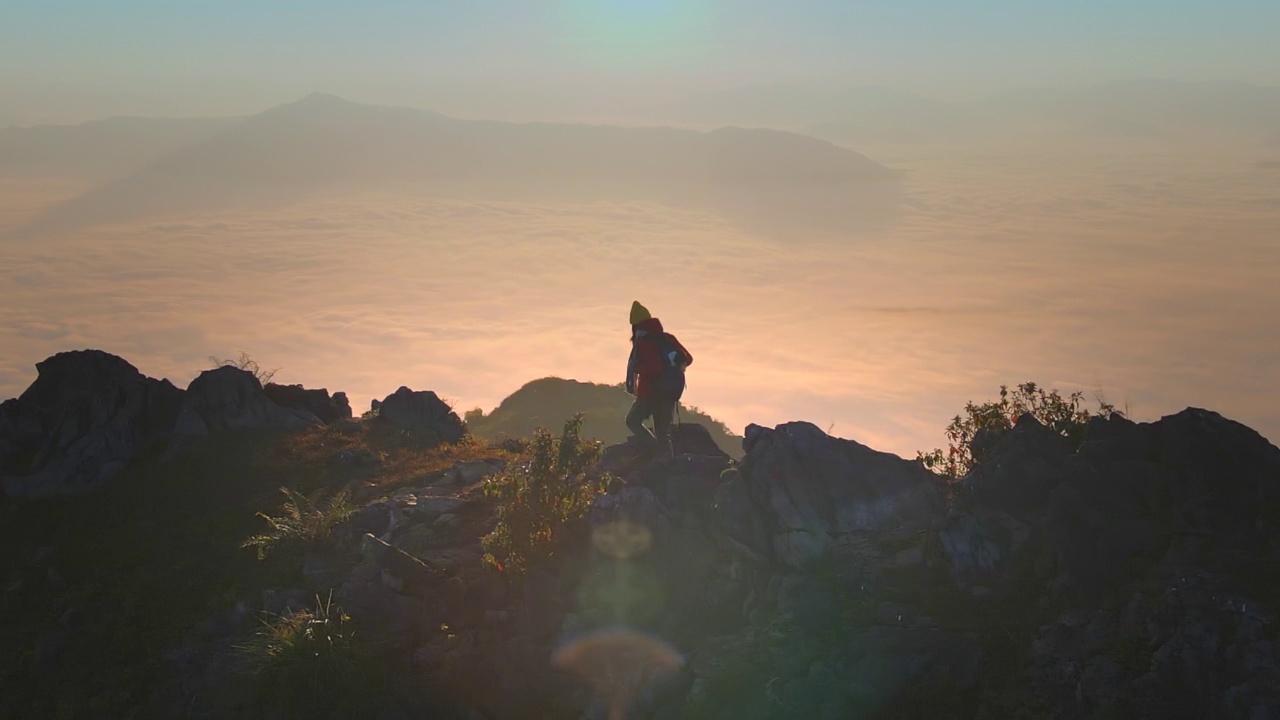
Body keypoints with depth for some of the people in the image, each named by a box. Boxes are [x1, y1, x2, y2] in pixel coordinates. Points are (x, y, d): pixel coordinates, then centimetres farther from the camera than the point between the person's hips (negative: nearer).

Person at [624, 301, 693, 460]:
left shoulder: (644, 343, -16)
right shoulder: (668, 338, 5)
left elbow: (654, 368, -26)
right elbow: (688, 359, 8)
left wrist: (636, 368, -12)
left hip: (650, 392, -6)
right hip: (670, 393, 6)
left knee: (633, 421, 13)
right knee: (664, 433, 13)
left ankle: (659, 451, -4)